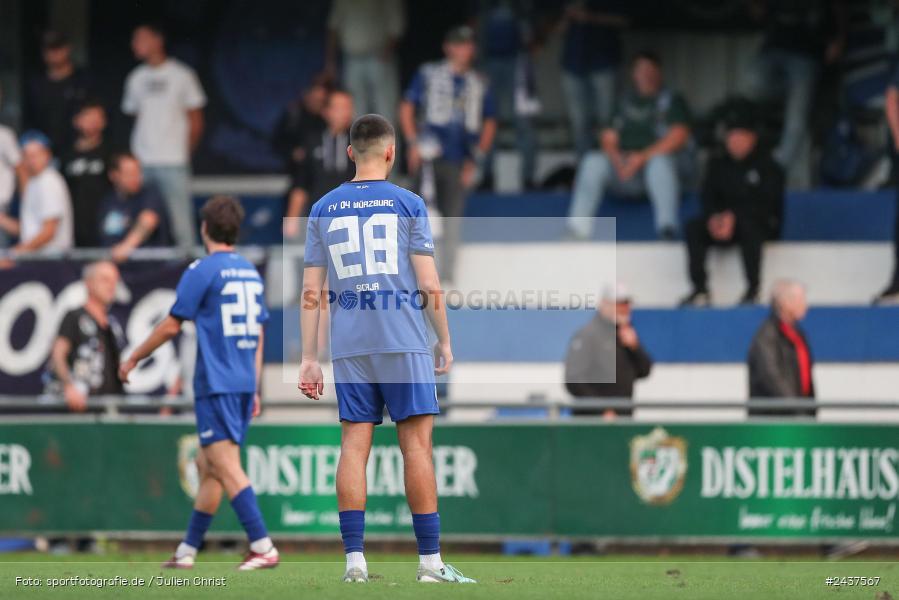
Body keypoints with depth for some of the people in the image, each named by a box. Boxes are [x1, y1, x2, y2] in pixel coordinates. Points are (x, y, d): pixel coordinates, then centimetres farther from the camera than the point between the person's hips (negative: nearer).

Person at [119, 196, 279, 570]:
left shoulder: (202, 271, -7)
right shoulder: (251, 273, 15)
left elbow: (171, 326, -5)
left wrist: (133, 359, 9)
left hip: (215, 385, -8)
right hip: (243, 385, 8)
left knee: (226, 468, -12)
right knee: (207, 467, 14)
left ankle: (263, 547, -22)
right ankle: (187, 551, 19)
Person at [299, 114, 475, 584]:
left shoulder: (324, 209, 9)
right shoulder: (407, 204, 1)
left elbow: (311, 293, 7)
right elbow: (430, 285, -3)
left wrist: (309, 359, 10)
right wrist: (444, 341, 8)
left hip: (348, 346, 3)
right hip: (404, 341, -3)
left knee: (354, 444, 2)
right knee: (416, 443, -1)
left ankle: (354, 559, -3)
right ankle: (430, 562, -2)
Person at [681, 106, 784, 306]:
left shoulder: (767, 166, -3)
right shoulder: (718, 165, 12)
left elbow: (765, 205, -13)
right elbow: (709, 198, 6)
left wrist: (733, 217, -25)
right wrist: (714, 218, -17)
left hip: (763, 224, -5)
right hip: (724, 222, 5)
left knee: (748, 226, -40)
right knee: (694, 227, -22)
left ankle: (753, 289, -35)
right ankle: (700, 290, -27)